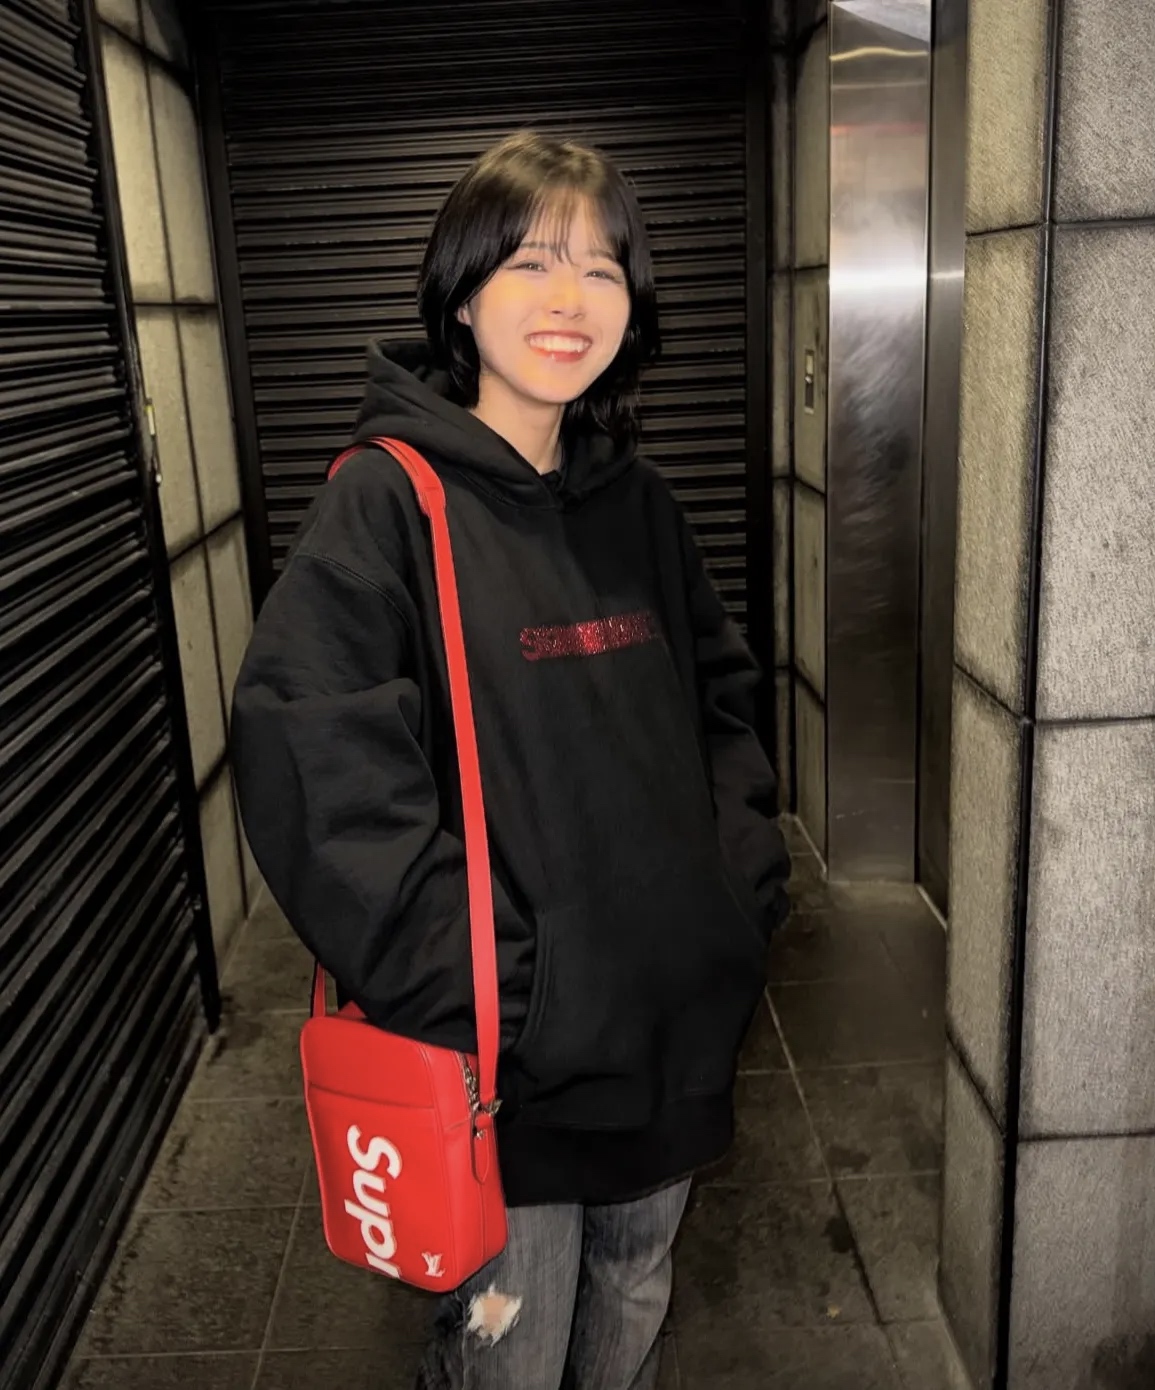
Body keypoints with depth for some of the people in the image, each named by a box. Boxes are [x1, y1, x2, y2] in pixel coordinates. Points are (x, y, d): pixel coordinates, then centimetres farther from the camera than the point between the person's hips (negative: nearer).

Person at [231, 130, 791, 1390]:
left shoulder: (636, 502, 5)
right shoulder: (387, 502, -14)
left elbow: (722, 697, 14)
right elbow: (308, 750, -22)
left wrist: (746, 874, 2)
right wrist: (460, 976, -23)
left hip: (675, 1019, 6)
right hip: (501, 1047, -5)